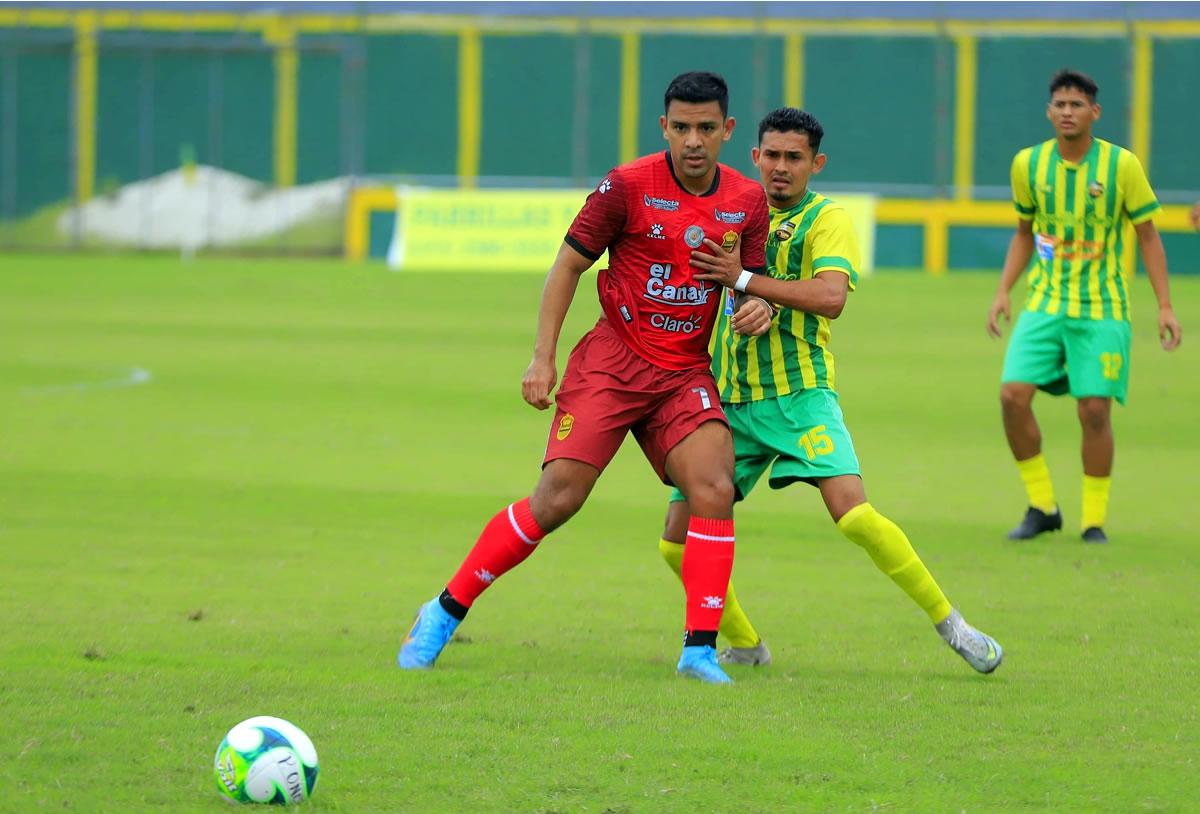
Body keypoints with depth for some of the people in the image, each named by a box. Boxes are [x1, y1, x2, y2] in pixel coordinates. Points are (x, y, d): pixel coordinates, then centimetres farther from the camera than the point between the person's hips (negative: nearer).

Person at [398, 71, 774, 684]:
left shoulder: (748, 201, 4)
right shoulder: (627, 187, -8)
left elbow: (750, 282, 18)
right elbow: (568, 266, -1)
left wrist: (756, 305, -7)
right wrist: (542, 357, -7)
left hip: (686, 374, 3)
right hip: (612, 359, -3)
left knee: (714, 490, -19)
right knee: (558, 497, -12)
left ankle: (700, 650, -14)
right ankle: (446, 612, 2)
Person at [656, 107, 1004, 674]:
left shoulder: (826, 219, -3)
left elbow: (832, 296, -20)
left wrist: (746, 280, -23)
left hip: (800, 395, -5)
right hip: (727, 397, 5)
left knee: (853, 513, -22)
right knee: (678, 539, -3)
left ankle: (950, 623, -7)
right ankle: (744, 644, 20)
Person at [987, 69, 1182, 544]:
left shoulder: (1122, 165, -7)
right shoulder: (1028, 164, 1)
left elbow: (1148, 236, 0)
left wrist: (1164, 306, -4)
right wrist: (1003, 291, 6)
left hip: (1102, 309, -3)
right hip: (1045, 304, 3)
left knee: (1094, 411, -7)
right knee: (1013, 395, -12)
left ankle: (1094, 519, 10)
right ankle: (1042, 507, 4)